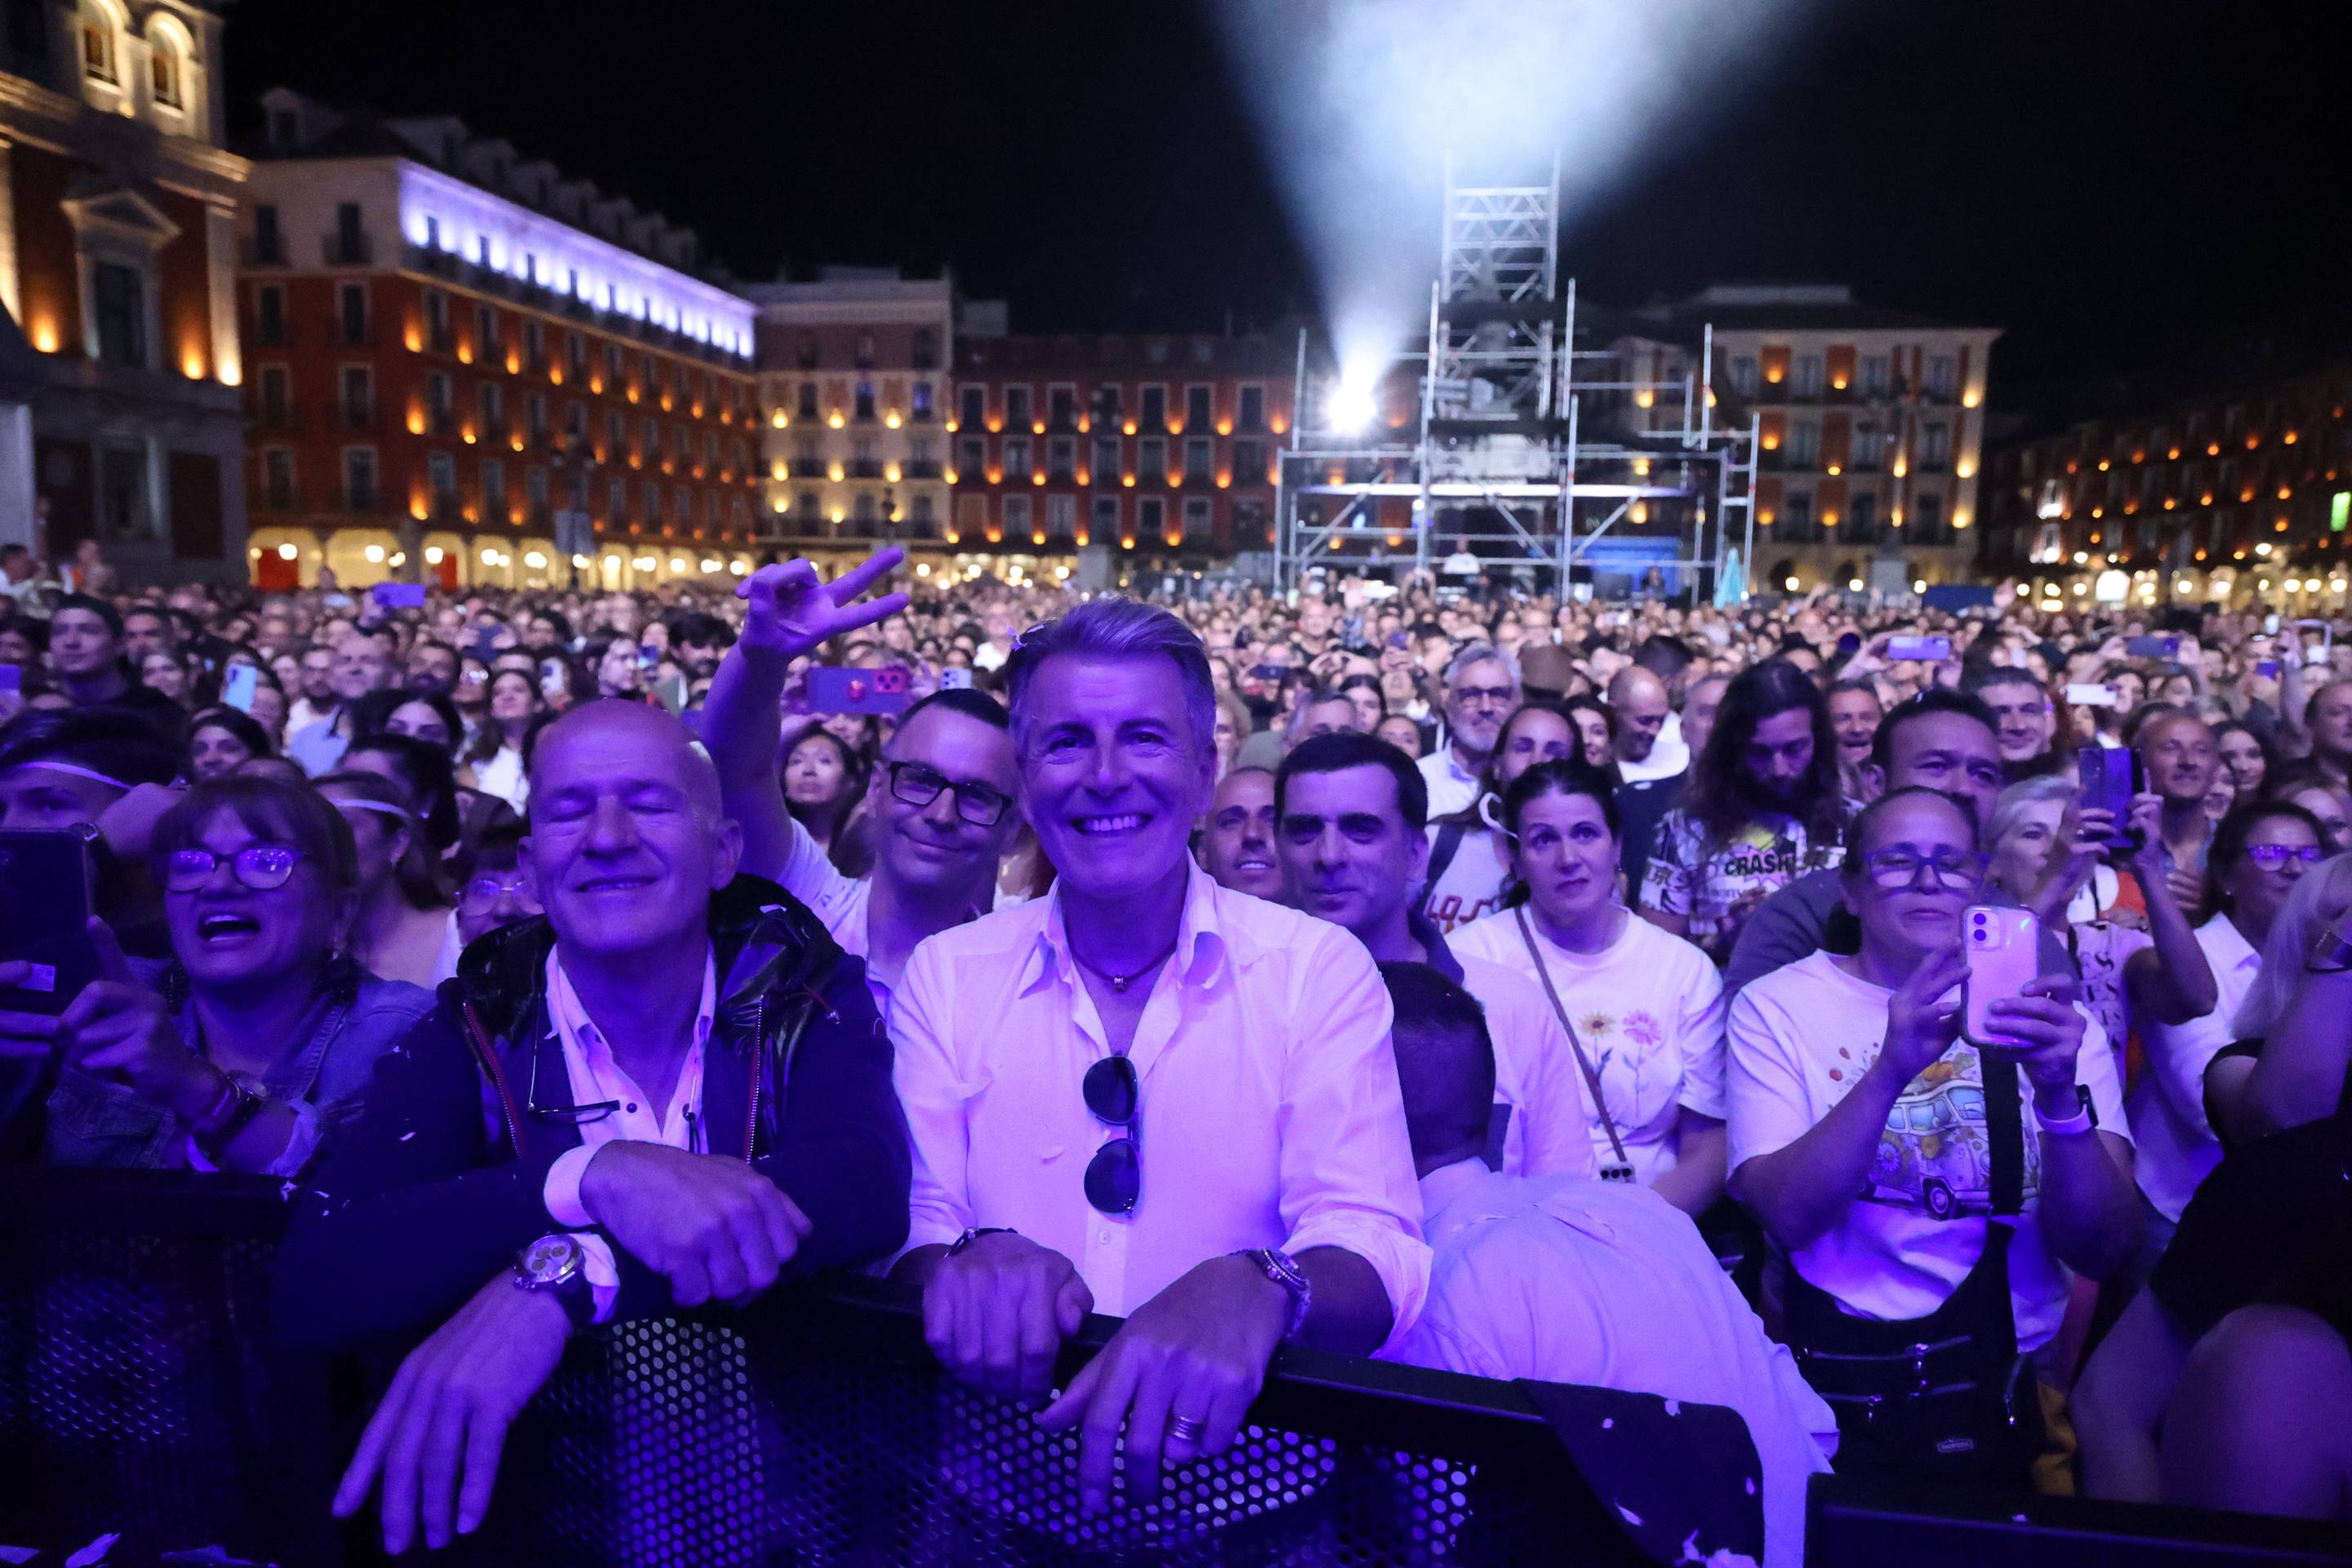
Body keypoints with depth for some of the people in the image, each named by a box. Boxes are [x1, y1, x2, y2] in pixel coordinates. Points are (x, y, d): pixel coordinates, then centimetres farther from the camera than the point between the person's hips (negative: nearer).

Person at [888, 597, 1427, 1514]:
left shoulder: (1319, 971, -3)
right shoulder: (946, 975, 3)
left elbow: (1371, 1250, -12)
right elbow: (906, 1225, -3)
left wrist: (1252, 1291, -34)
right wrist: (961, 1263, -26)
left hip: (1242, 1459, 0)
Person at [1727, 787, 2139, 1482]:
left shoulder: (2046, 1014, 6)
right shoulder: (1776, 1006, 0)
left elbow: (2104, 1249, -5)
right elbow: (1788, 1215, -14)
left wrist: (2060, 1095, -23)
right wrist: (1889, 1073, -27)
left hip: (2015, 1381, 4)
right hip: (1839, 1376, -3)